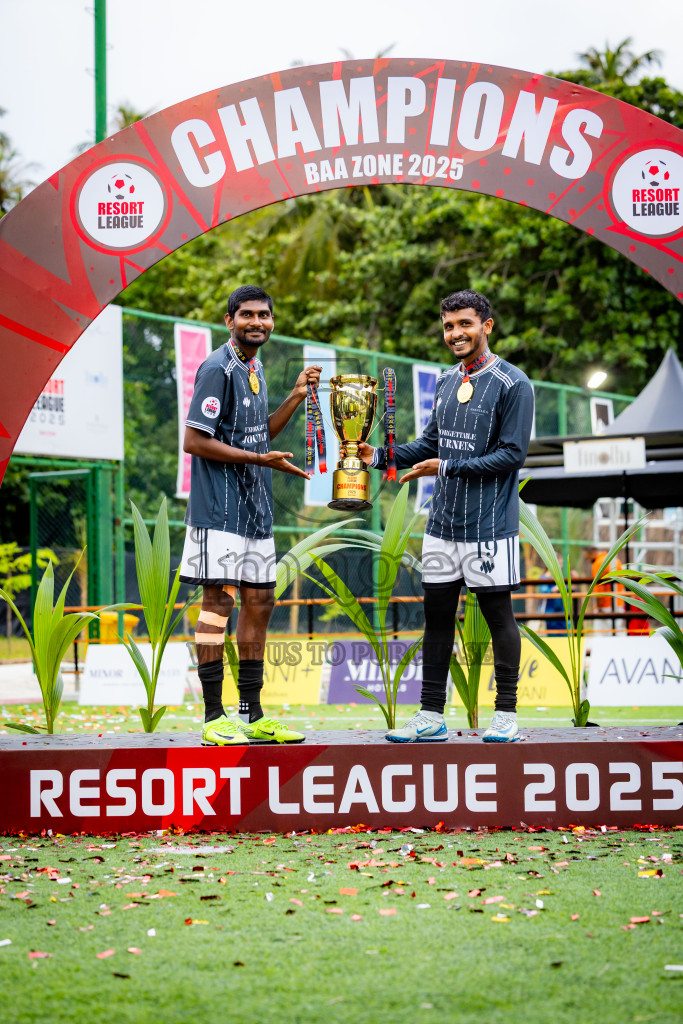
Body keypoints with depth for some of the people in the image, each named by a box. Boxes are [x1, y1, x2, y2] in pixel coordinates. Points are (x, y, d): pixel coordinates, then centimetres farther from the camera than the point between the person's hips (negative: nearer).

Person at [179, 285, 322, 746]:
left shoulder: (255, 367, 15)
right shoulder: (218, 369, -12)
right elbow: (195, 441, -18)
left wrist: (296, 397, 12)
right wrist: (263, 460, -18)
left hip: (256, 508, 9)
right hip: (220, 508, -9)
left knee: (260, 601, 10)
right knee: (218, 602, -7)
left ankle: (252, 715, 17)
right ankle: (214, 718, -4)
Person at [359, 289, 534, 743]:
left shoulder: (513, 385, -9)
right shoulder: (446, 382, 13)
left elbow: (512, 454, -14)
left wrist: (447, 467, -15)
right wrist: (379, 456, 6)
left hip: (490, 524, -6)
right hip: (443, 520, 7)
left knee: (498, 612, 0)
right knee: (437, 615, 7)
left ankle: (506, 714, 8)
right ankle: (431, 716, 13)